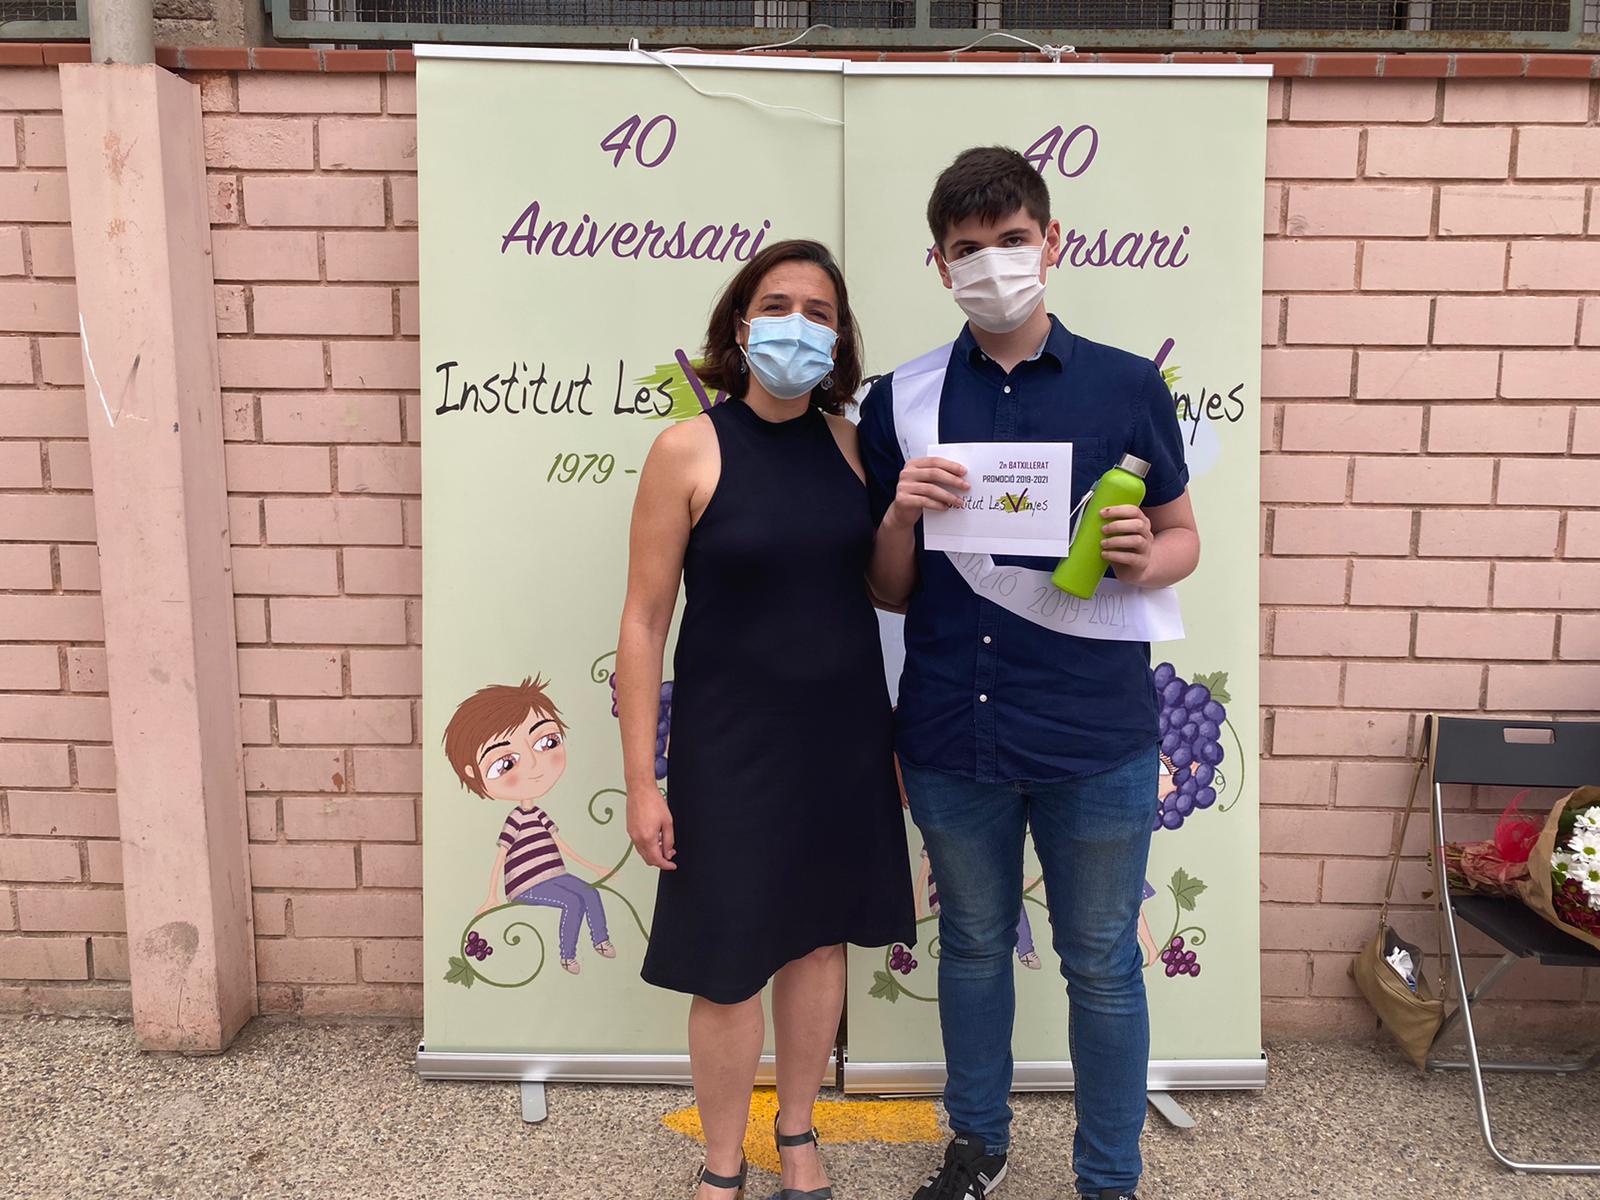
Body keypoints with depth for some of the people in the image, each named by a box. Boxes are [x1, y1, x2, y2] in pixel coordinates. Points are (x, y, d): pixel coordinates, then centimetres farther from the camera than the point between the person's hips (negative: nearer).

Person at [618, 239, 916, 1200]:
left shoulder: (850, 444, 1)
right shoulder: (689, 450, -11)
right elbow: (645, 621, -10)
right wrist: (641, 779, -11)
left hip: (844, 735, 4)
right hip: (731, 743, -3)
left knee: (819, 937, 17)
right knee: (729, 963, 7)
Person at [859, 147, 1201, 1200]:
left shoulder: (1128, 386, -1)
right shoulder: (902, 401, 2)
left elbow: (1183, 538, 7)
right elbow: (888, 592, 4)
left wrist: (1143, 561, -15)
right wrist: (900, 516, -16)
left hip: (1095, 735, -1)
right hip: (951, 730, 2)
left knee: (1103, 966, 12)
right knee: (973, 944, 20)